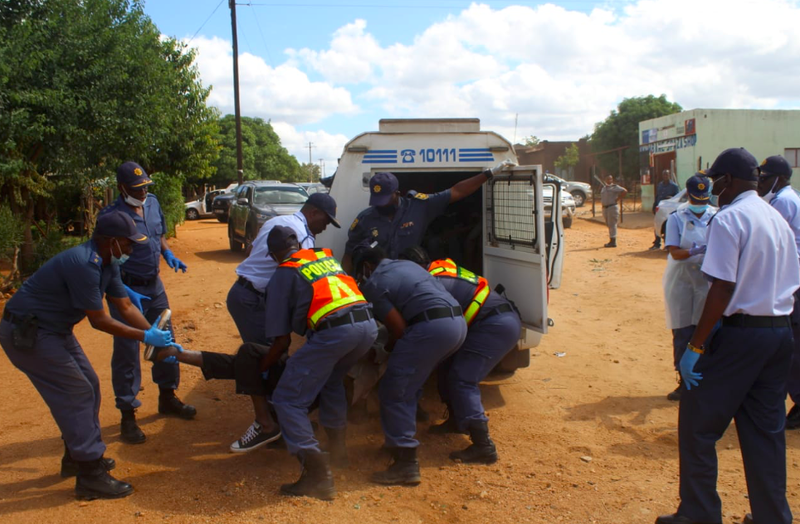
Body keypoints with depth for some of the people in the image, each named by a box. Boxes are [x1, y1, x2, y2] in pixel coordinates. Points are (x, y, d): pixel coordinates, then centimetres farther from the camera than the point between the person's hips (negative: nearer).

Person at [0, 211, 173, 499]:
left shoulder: (108, 263, 1)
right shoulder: (83, 264, -29)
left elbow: (125, 306, 5)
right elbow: (99, 321, -24)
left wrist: (156, 335, -4)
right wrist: (145, 337, -18)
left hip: (51, 329, 10)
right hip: (25, 332, -10)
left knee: (88, 385, 13)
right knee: (76, 394, -9)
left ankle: (77, 456, 28)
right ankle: (90, 475, -2)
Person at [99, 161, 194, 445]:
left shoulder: (152, 203, 3)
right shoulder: (112, 215, -17)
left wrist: (168, 253, -1)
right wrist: (126, 293, -27)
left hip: (154, 285, 7)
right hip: (126, 289, -7)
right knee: (127, 352, -1)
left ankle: (167, 397, 34)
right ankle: (127, 415, 10)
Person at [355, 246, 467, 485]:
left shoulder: (372, 284, 2)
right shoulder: (408, 265, 27)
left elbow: (399, 327, -4)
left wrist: (388, 349, 17)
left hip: (431, 327, -9)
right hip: (458, 322, 9)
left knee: (394, 392, -2)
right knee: (409, 386, 23)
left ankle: (406, 465, -5)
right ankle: (400, 440, 33)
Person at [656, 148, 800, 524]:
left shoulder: (729, 219, -13)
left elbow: (723, 288, -20)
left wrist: (696, 345, -17)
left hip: (740, 333, -8)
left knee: (698, 424, 3)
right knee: (766, 430, 15)